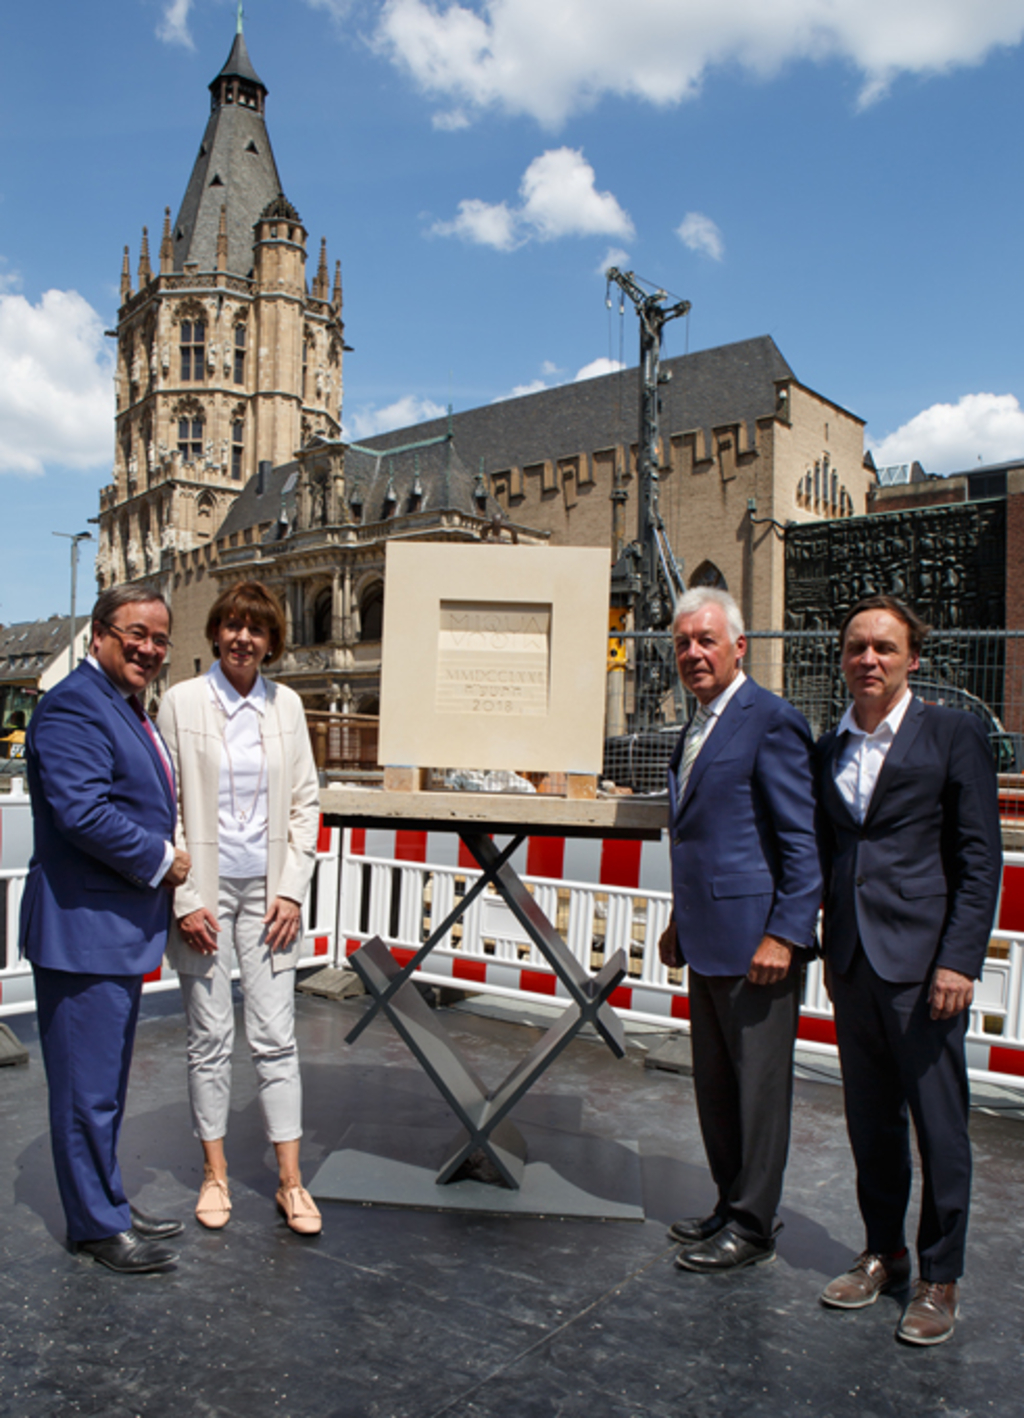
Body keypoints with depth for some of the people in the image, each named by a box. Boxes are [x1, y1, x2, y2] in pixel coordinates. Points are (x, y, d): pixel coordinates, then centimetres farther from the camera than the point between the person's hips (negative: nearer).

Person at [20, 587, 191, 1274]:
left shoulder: (129, 709, 16)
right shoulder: (73, 706, -17)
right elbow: (84, 812, -27)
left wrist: (165, 859, 9)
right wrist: (162, 859, -15)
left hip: (122, 929, 10)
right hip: (83, 929, -10)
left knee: (107, 1082, 20)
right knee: (88, 1087, 3)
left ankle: (109, 1204, 34)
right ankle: (99, 1225, 18)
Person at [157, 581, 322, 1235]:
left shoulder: (286, 704, 4)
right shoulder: (182, 701, -4)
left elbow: (306, 801, 6)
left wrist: (292, 889, -1)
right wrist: (185, 898, -9)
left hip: (268, 889, 2)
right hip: (204, 888, -1)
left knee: (277, 1036, 4)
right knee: (210, 1036, 8)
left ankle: (291, 1180, 16)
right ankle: (215, 1174, 25)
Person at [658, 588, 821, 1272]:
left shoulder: (771, 720, -13)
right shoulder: (699, 727, 15)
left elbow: (804, 844, -15)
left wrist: (785, 935, -19)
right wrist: (680, 921, 21)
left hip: (757, 942, -9)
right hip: (709, 940, 9)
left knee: (759, 1087, 5)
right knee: (716, 1085, 18)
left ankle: (753, 1228, 19)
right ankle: (731, 1205, 34)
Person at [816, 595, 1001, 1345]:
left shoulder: (953, 733, -4)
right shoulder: (831, 746, 10)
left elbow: (981, 856, -6)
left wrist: (959, 958, -12)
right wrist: (829, 950, 13)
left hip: (921, 958, -5)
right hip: (852, 959, 5)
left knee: (939, 1122, 4)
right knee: (871, 1119, 15)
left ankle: (940, 1278, 21)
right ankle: (883, 1254, 32)